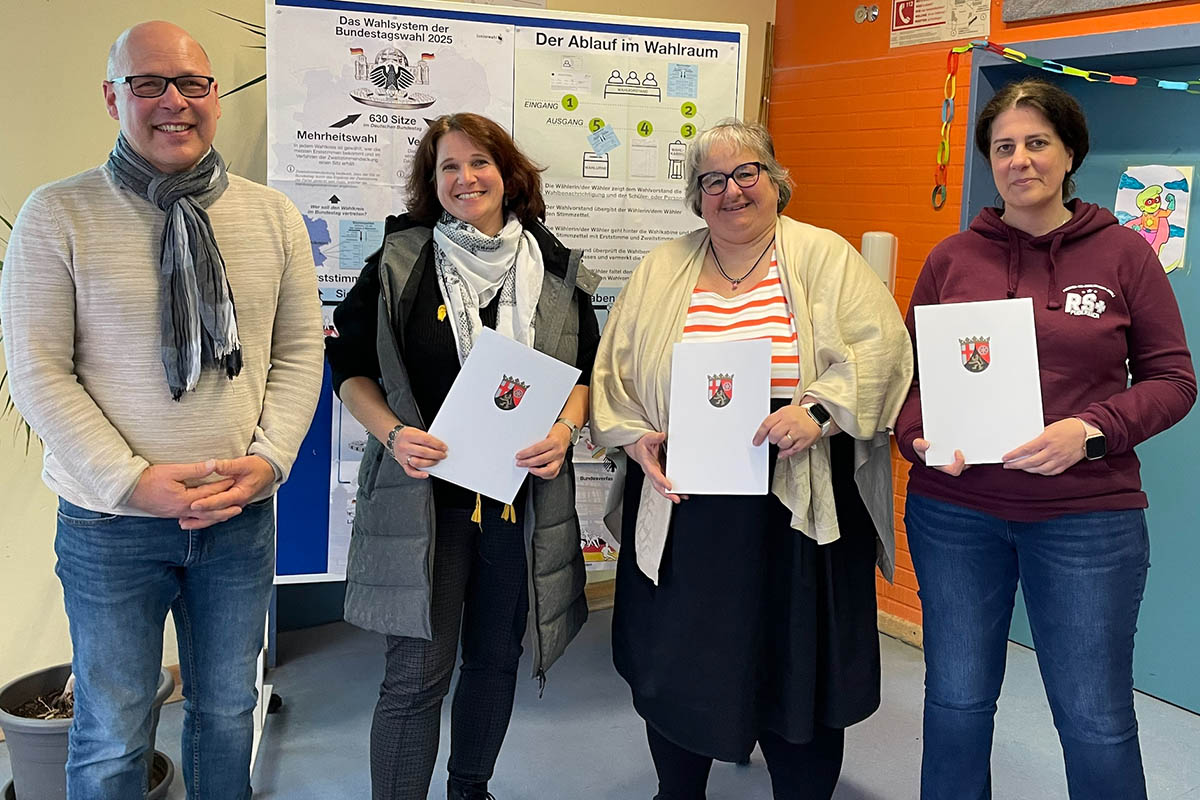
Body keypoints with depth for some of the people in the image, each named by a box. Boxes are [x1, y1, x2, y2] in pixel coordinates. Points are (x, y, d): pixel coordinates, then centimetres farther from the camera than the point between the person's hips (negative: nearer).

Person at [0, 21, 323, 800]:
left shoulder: (274, 216, 2)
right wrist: (133, 481, -17)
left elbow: (299, 352, 3)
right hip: (111, 518, -2)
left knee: (228, 708, 19)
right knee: (112, 735, 12)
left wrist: (268, 458, -11)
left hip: (243, 512, 3)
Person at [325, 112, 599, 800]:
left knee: (497, 657, 17)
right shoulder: (399, 263, -2)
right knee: (417, 674, -2)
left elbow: (587, 369, 10)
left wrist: (566, 428, -10)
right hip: (425, 490, -3)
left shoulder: (557, 269, 4)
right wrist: (393, 434, -15)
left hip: (524, 492, 3)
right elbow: (350, 366, 2)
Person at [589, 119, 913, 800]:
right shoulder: (662, 270, 11)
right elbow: (615, 367, 11)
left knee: (801, 669, 7)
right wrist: (634, 436, -5)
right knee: (676, 668, 14)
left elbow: (881, 349, -7)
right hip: (683, 511, 3)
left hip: (799, 513, -2)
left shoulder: (825, 257, 2)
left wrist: (819, 408, -21)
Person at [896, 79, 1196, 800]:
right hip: (954, 508, 2)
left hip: (1087, 513, -1)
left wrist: (1091, 430, -16)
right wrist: (919, 436, -11)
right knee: (957, 701, 14)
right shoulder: (952, 258, 4)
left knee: (1097, 721, 7)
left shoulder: (1124, 253, 1)